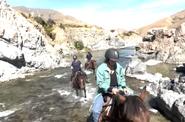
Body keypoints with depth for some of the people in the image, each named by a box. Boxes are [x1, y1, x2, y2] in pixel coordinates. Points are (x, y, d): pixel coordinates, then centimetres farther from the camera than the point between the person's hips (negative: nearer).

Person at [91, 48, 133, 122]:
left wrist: (124, 87, -4)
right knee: (96, 110, -20)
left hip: (117, 92, 4)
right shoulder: (101, 68, -13)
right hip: (104, 93, -3)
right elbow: (100, 83, -16)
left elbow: (122, 79, 14)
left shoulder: (119, 67, 0)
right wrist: (111, 89, -28)